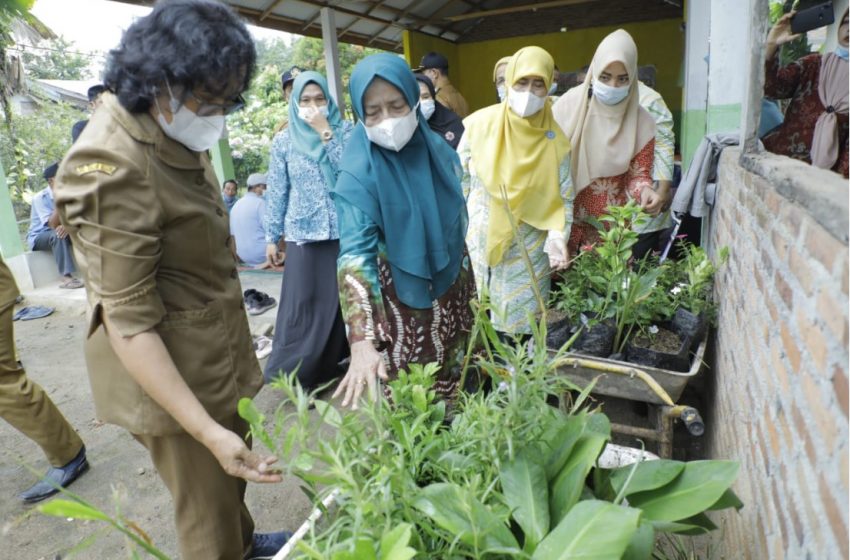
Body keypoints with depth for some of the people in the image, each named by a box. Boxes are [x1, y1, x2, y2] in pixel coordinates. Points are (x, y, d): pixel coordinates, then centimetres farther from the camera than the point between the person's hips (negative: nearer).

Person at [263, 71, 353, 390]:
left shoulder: (346, 131, 4)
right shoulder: (283, 142, 5)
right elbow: (277, 193, 6)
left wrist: (326, 133, -13)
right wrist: (271, 238, 5)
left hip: (345, 231, 1)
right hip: (303, 235, 0)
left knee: (343, 300, 5)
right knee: (302, 304, 1)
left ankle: (334, 362, 22)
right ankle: (293, 373, 13)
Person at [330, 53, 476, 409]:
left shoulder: (437, 149, -4)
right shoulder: (359, 173, -21)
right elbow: (355, 253, -32)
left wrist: (470, 291, 14)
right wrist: (362, 341, -44)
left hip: (452, 292, 5)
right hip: (402, 305, -5)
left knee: (458, 388, 19)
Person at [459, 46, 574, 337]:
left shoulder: (555, 142, -6)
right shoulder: (479, 124, -6)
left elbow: (563, 199, -2)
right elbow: (459, 182, 2)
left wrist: (557, 237, -19)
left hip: (527, 253, -1)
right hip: (478, 244, 1)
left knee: (522, 327, 8)